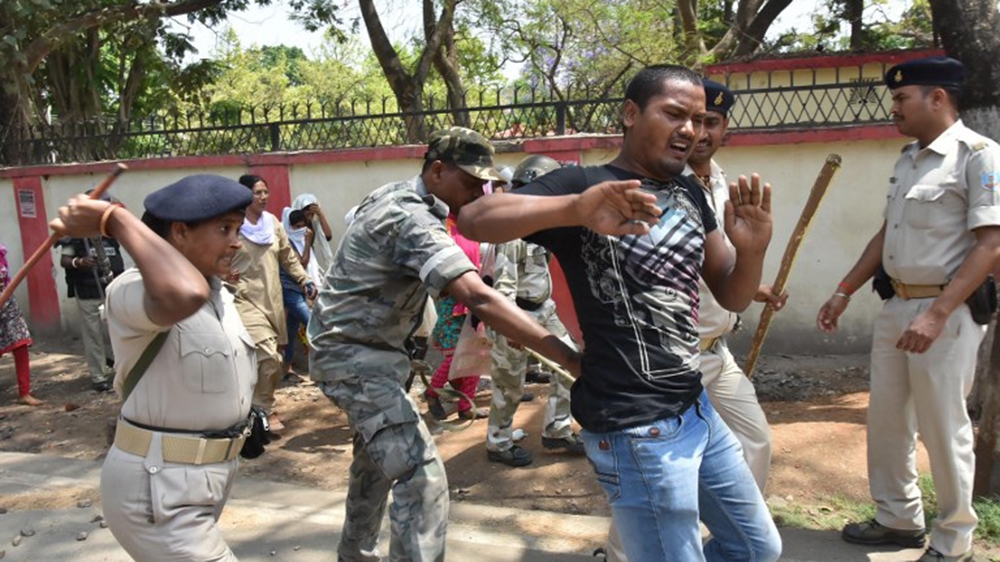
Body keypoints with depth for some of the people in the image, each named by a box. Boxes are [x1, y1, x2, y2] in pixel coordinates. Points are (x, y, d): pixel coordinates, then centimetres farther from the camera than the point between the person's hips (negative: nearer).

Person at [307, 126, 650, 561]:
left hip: (362, 348, 11)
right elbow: (479, 298, -41)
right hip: (353, 354, -11)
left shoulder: (395, 196, 3)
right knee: (421, 475, -18)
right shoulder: (410, 218, -28)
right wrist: (572, 361, -46)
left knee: (379, 454, 25)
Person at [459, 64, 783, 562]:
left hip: (696, 410, 9)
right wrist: (577, 208, -44)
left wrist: (752, 249, -10)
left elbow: (731, 297, 12)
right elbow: (474, 219, -27)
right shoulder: (585, 184, -12)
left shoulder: (689, 194, 10)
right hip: (636, 429, -8)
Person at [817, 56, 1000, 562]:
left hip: (946, 311, -8)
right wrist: (843, 292, 15)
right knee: (886, 419, 15)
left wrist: (936, 314, -26)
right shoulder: (907, 158, 13)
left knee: (943, 429, 4)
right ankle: (899, 518, 33)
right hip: (894, 305, 8)